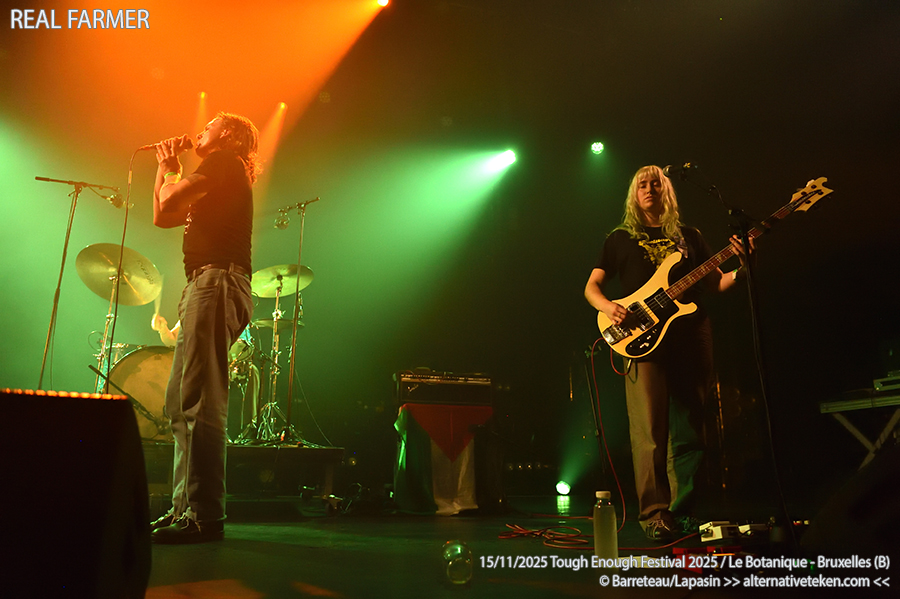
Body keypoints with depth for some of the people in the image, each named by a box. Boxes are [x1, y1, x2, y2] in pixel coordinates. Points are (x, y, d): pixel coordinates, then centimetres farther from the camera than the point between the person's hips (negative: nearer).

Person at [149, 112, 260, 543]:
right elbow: (163, 216, 30)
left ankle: (205, 515, -15)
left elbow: (167, 202, -8)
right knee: (180, 403, 10)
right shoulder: (224, 178, 30)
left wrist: (170, 170, 12)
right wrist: (167, 167, 29)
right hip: (205, 285, 11)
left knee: (201, 404, -16)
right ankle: (185, 506, 15)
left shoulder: (224, 162, 2)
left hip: (217, 283, -11)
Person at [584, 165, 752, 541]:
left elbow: (714, 283, 16)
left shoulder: (689, 237, 20)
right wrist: (609, 307, -11)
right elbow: (591, 287, 10)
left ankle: (682, 512, 15)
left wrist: (741, 270, -4)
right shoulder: (620, 238, 14)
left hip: (692, 335, 3)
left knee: (689, 432, 4)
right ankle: (654, 514, 0)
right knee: (650, 433, -9)